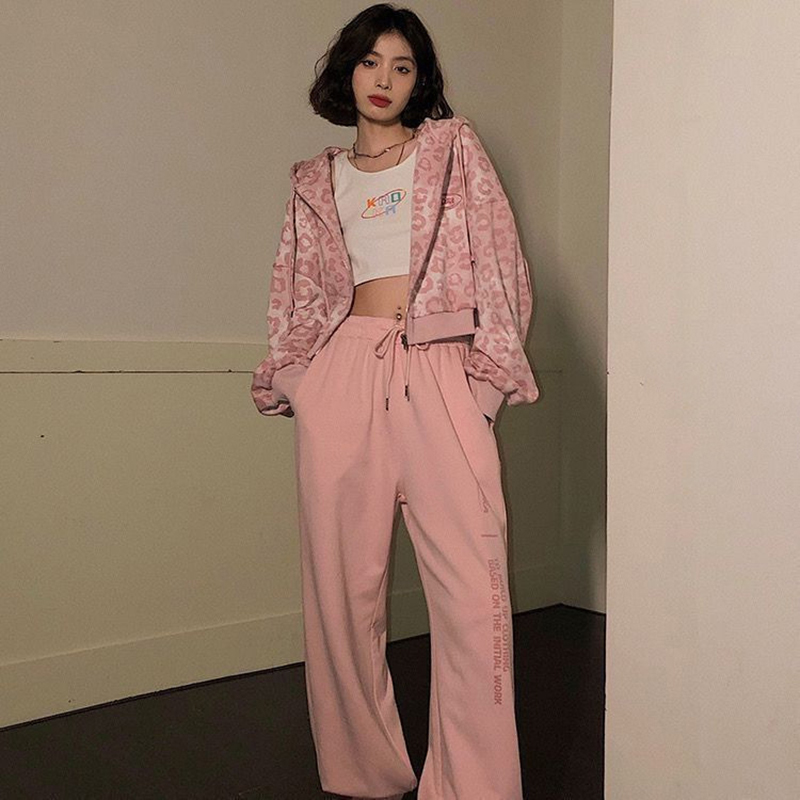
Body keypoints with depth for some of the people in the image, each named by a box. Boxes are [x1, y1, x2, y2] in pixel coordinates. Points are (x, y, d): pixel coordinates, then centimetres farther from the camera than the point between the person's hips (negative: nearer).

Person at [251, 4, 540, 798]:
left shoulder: (453, 148, 15)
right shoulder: (318, 180, 21)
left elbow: (497, 259, 7)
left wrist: (493, 361, -2)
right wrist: (288, 375, 9)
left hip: (439, 373, -2)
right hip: (343, 374, 2)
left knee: (470, 585, -10)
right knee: (343, 582, 2)